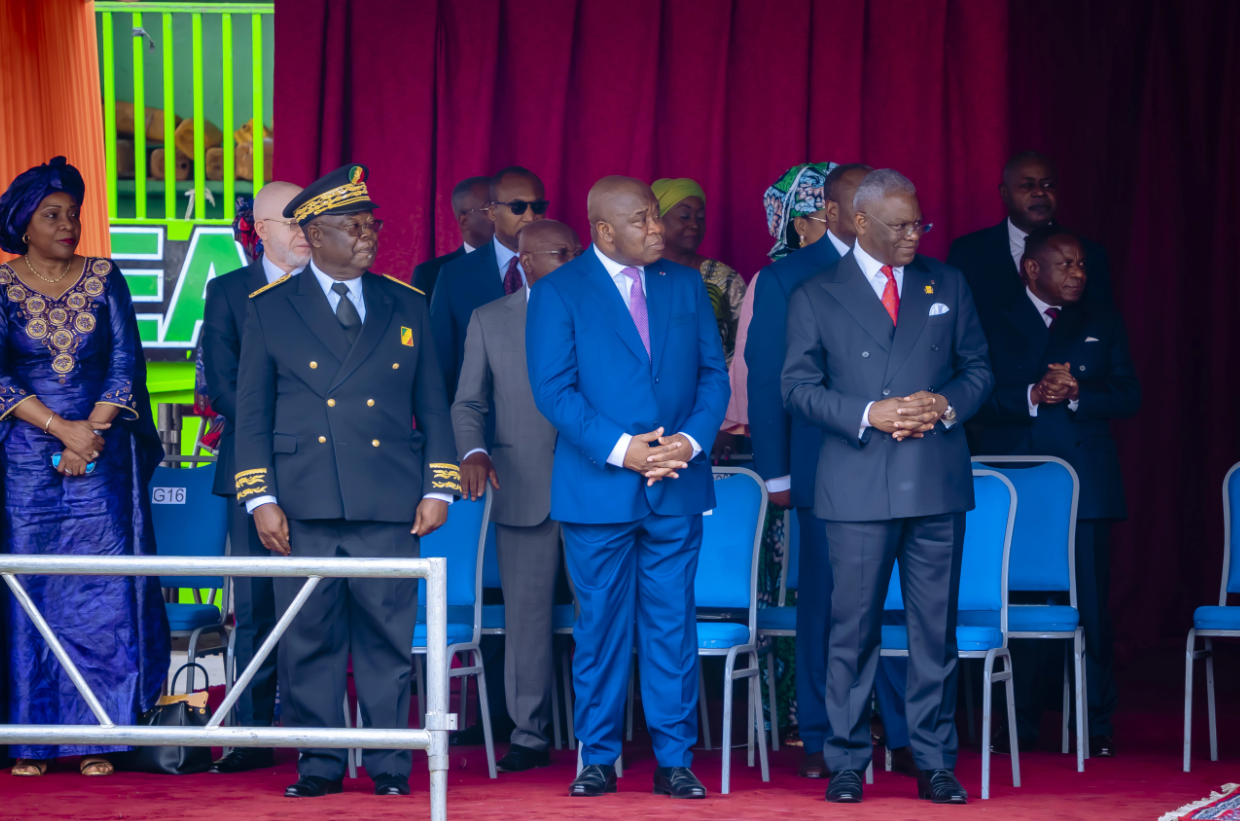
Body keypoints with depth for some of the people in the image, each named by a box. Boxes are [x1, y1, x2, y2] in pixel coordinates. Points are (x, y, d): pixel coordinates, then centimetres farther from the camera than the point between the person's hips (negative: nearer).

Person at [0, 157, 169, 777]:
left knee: (102, 593, -4)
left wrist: (90, 433, -9)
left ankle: (96, 738, 0)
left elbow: (126, 365, 3)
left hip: (103, 458, 1)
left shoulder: (105, 279, 7)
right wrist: (62, 429, -13)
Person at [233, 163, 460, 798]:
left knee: (388, 637, 0)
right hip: (304, 507, -1)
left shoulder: (406, 306, 12)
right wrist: (260, 499, -2)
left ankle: (390, 764, 8)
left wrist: (438, 487, 5)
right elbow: (251, 412, 6)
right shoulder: (270, 309, 7)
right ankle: (319, 764, 10)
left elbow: (433, 407, 14)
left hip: (389, 507, 1)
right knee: (310, 639, 1)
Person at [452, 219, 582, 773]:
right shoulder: (489, 321, 9)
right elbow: (468, 403, 9)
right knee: (526, 613, 2)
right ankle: (530, 736, 9)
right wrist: (473, 453, -9)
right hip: (523, 489, 0)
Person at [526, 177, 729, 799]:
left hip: (677, 485, 3)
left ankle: (674, 759, 8)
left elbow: (712, 374, 9)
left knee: (672, 624, 3)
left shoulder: (685, 286, 11)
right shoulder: (558, 293, -1)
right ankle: (598, 759, 12)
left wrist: (692, 439, -9)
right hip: (598, 487, -3)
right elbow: (553, 389, -7)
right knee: (600, 625, 3)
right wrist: (619, 449, -16)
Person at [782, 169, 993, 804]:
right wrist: (869, 414, -12)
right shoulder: (815, 297, 5)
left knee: (935, 626, 3)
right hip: (857, 485, -2)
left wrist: (947, 405, -7)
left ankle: (935, 763, 9)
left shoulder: (948, 286, 12)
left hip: (937, 486, 2)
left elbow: (977, 368, 15)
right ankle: (846, 762, 8)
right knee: (853, 626, 0)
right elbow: (799, 386, 2)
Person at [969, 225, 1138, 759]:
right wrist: (1032, 396, -17)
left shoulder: (1102, 325, 15)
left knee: (1092, 609, -2)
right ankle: (1025, 723, 10)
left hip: (1086, 486, 1)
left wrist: (1076, 394, -10)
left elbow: (1127, 398, 6)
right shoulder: (994, 326, 7)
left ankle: (1097, 725, 4)